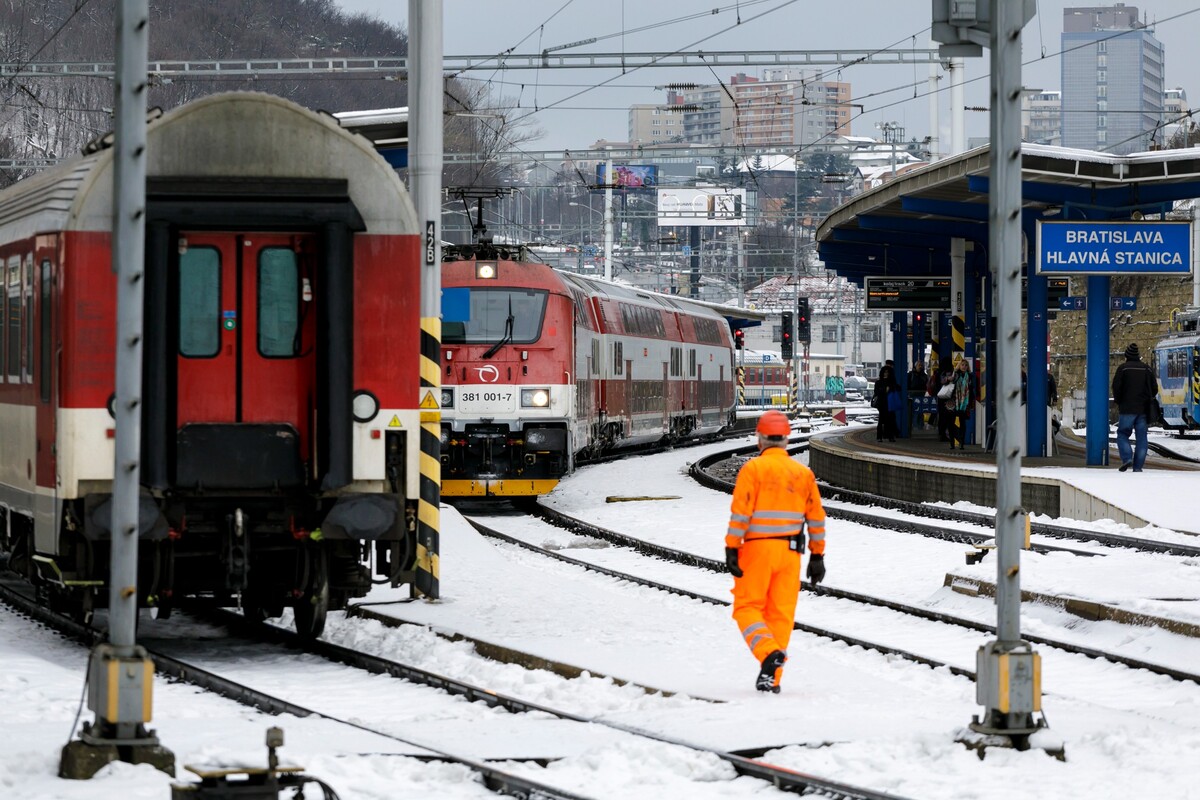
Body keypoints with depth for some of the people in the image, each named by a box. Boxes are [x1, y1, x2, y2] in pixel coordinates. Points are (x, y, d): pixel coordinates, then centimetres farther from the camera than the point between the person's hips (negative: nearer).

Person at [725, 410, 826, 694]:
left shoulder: (753, 468, -6)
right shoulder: (803, 473, 7)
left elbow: (740, 512, -13)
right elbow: (816, 517, 9)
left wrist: (731, 549, -10)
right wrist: (817, 555, 15)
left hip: (757, 548, -4)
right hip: (790, 551, 4)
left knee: (747, 607, 5)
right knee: (781, 613, 8)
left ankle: (769, 651, -21)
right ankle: (771, 678, 8)